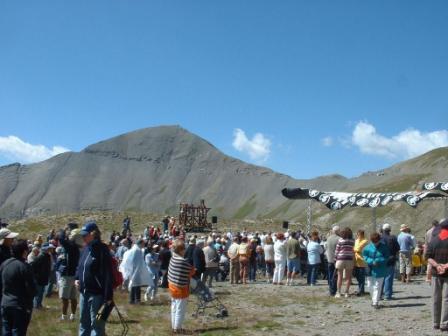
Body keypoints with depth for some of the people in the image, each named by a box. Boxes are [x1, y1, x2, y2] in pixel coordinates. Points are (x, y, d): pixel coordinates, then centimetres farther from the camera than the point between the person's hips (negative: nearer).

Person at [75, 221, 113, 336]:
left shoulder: (102, 250, -16)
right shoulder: (85, 249, 10)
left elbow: (107, 274, -20)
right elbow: (80, 267, 26)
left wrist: (108, 296, -24)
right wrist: (77, 278, 5)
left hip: (97, 294, -9)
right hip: (84, 293, 9)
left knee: (97, 325, -1)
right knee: (84, 323, 20)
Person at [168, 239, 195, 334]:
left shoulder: (173, 258, -1)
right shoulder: (184, 262, -26)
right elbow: (191, 272, -17)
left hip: (172, 286, 8)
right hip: (181, 288, -8)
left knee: (174, 308, 20)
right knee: (180, 310, 5)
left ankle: (174, 326, 31)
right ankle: (177, 328, 14)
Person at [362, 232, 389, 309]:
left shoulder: (384, 247, -5)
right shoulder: (367, 247, -2)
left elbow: (386, 258, -7)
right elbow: (365, 257, -1)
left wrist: (378, 261, -21)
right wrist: (372, 262, -17)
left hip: (380, 270, -2)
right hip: (370, 270, 3)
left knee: (377, 287, -2)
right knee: (371, 286, 11)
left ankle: (375, 302, 3)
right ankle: (374, 300, 31)